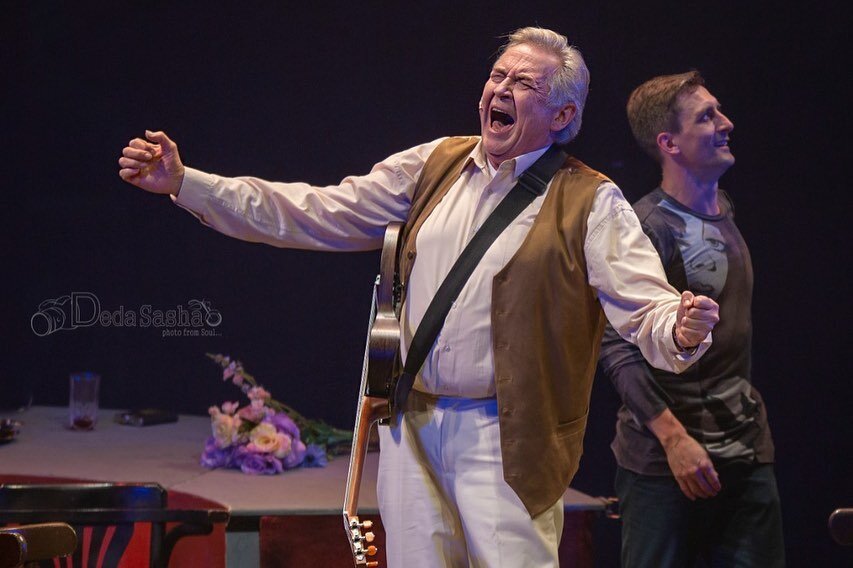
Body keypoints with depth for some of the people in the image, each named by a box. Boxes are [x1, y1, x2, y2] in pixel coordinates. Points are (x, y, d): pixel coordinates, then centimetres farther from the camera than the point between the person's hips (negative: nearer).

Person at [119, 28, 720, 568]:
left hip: (502, 441, -4)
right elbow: (317, 214, 8)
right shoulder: (435, 165, 8)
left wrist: (680, 331, -38)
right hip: (412, 427, 4)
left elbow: (644, 306, -13)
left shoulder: (590, 203, -5)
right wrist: (183, 183, 3)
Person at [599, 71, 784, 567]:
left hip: (746, 450, 7)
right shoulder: (647, 227, -12)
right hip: (665, 460, -7)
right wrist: (674, 437, -21)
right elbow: (616, 346, -16)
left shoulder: (725, 213, 13)